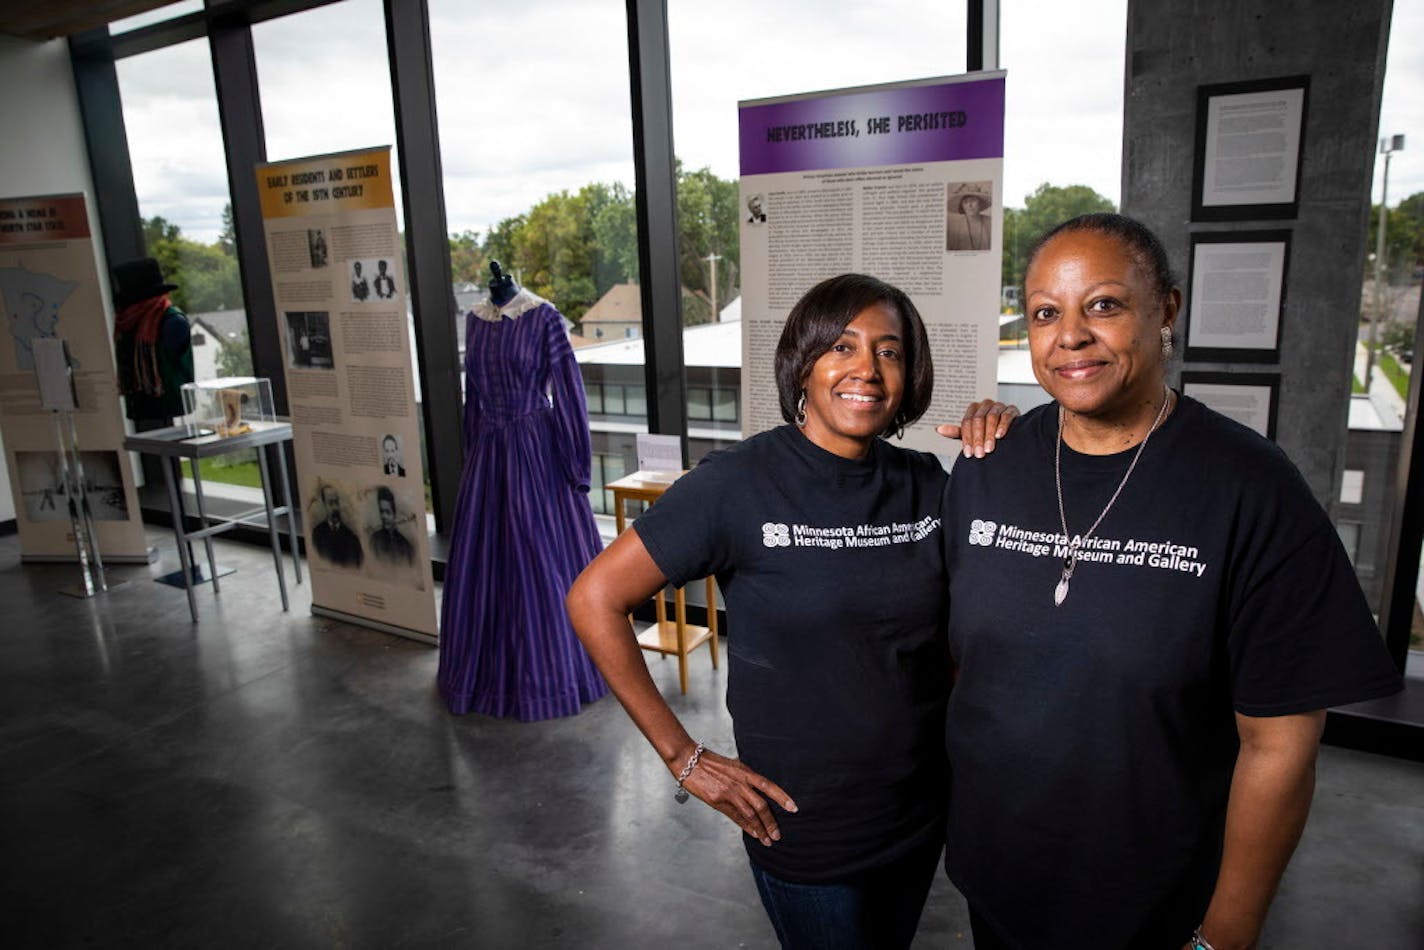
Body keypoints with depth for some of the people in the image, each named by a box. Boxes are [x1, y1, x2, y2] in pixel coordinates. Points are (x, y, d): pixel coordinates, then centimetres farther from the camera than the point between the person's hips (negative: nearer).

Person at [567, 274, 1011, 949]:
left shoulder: (925, 484, -4)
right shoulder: (740, 482, -18)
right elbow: (594, 598, -16)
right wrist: (682, 757, -15)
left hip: (921, 815, 5)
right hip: (804, 828, -5)